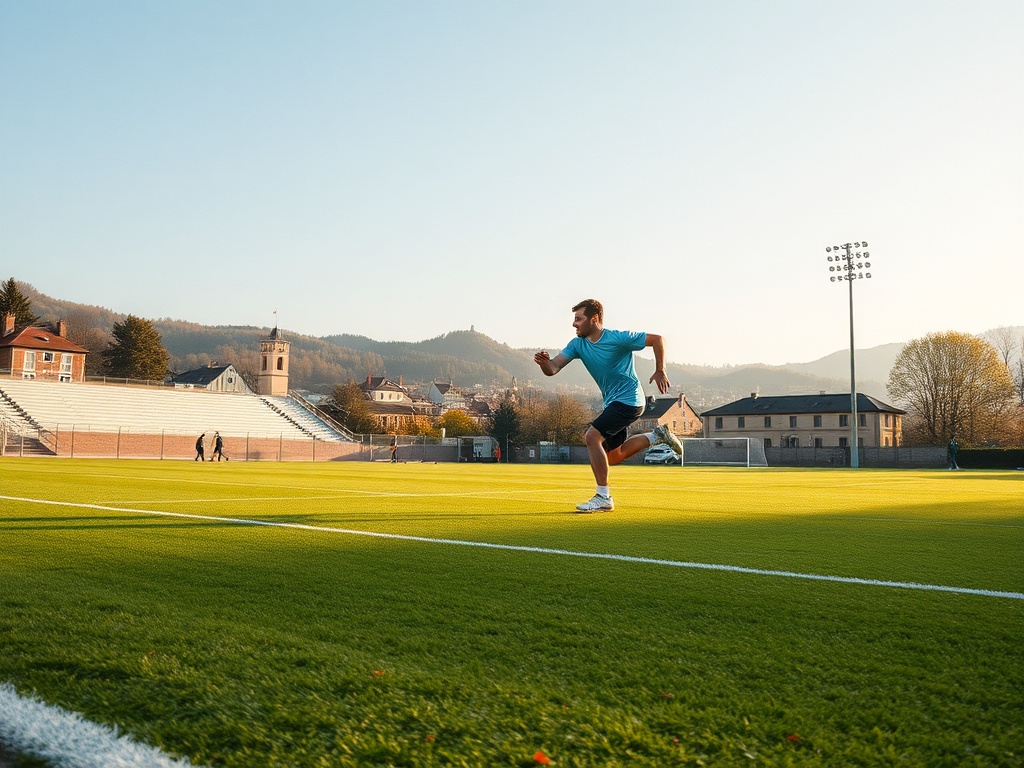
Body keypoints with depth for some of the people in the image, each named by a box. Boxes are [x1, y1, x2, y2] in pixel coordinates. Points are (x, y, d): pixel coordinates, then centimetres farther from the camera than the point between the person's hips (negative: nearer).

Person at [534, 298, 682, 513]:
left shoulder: (618, 338, -17)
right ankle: (657, 435, 29)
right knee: (612, 457, 14)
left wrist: (660, 371, -7)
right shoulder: (577, 344, 1)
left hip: (628, 400, -9)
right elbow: (552, 369, -8)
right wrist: (544, 363, -30)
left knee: (592, 437, -22)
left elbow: (657, 339, -8)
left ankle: (603, 498, -15)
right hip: (612, 402, 9)